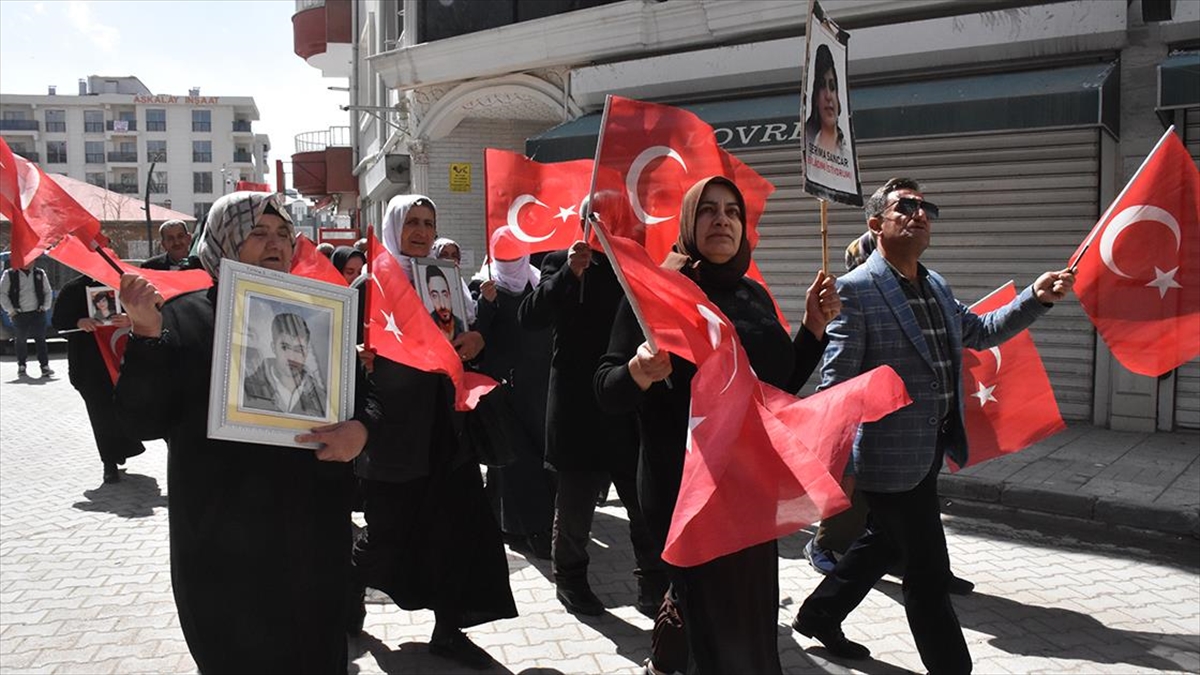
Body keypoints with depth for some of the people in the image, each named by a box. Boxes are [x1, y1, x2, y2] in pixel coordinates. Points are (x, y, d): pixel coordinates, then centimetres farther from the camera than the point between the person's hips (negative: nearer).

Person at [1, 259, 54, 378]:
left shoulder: (40, 273, 7)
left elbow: (48, 292, 14)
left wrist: (45, 307, 4)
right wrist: (10, 310, -2)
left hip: (37, 313, 1)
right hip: (19, 314, -1)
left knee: (40, 339, -3)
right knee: (20, 340, 6)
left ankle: (45, 366, -3)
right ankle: (21, 366, 17)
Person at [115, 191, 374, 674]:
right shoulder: (183, 317, 0)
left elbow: (366, 394, 8)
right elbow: (144, 420, -7)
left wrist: (360, 428, -14)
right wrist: (147, 335, -20)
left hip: (313, 529, 2)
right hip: (221, 536, -2)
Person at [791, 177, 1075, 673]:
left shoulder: (936, 285, 11)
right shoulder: (856, 290, -14)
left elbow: (980, 332, 23)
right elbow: (836, 384, -17)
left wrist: (1036, 298, 9)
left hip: (932, 450, 9)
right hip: (892, 458, -9)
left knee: (883, 543, 23)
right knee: (929, 572, 1)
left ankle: (818, 615, 42)